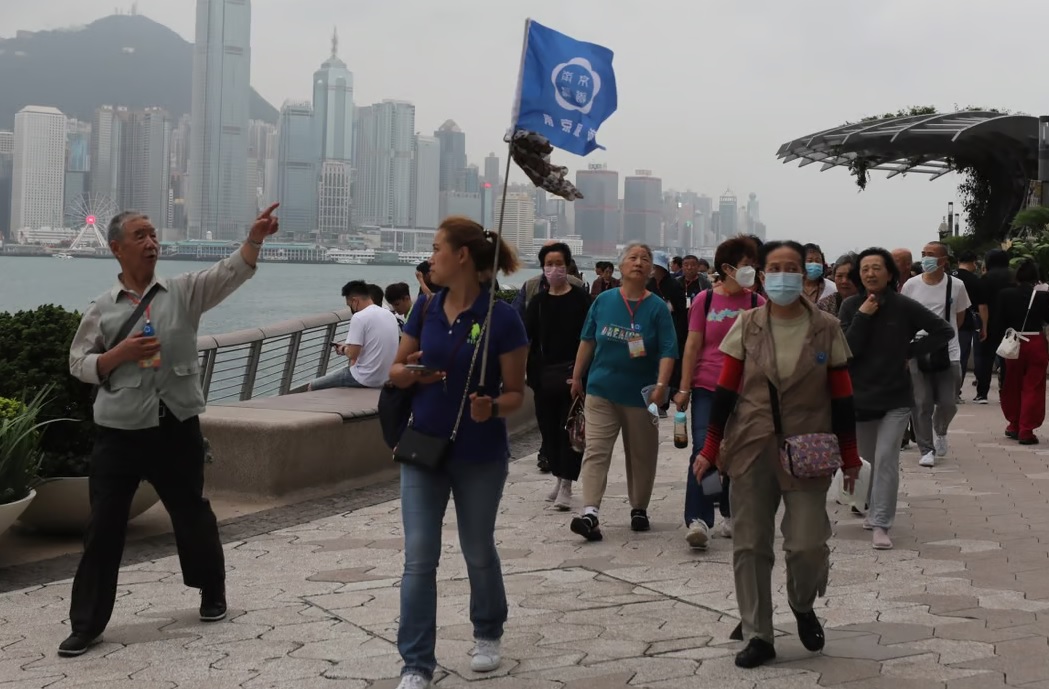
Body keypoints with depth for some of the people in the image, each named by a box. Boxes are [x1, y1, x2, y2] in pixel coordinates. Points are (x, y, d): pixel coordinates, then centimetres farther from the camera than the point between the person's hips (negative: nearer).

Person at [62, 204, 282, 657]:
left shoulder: (185, 292, 2)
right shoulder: (102, 308, 4)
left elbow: (230, 272, -12)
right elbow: (79, 364, 5)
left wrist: (255, 237, -28)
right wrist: (122, 353, -11)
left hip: (177, 427, 0)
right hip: (119, 432, 0)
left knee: (191, 513, 15)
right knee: (104, 526, 2)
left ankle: (213, 593, 37)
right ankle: (86, 624, 11)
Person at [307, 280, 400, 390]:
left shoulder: (359, 317, -15)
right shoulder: (390, 315, 8)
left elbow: (352, 354, -19)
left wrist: (344, 350, 3)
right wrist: (348, 348, 21)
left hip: (366, 379, -9)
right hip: (387, 378, 9)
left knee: (312, 387, 3)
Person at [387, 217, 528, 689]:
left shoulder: (501, 318, -13)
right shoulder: (426, 308, 0)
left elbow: (516, 393, -8)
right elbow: (396, 371, 9)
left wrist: (493, 407, -29)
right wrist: (410, 372, -13)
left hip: (480, 455, -3)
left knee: (478, 551, 14)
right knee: (419, 558, -2)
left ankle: (488, 635, 39)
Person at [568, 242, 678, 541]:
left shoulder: (657, 308, -3)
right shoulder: (603, 301, 2)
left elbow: (668, 351, -9)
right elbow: (587, 341, 12)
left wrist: (661, 385, -22)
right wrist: (577, 377, 12)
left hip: (640, 394, -1)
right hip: (601, 390, 1)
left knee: (642, 455, 10)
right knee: (596, 451, -9)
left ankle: (639, 509, 27)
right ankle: (590, 513, -15)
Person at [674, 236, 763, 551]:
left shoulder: (757, 303, 3)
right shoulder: (705, 299, 0)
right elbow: (692, 345, 1)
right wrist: (684, 388, -1)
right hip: (707, 388, -2)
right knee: (703, 450, -11)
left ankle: (731, 516, 24)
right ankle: (697, 521, -14)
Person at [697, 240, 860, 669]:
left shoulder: (826, 329, 0)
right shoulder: (747, 326, 2)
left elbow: (841, 398, 3)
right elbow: (725, 390, 2)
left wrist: (850, 456, 3)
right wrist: (710, 449, -1)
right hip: (751, 449, 1)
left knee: (807, 545, -7)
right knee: (749, 545, 3)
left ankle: (803, 606, 25)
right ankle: (757, 636, 15)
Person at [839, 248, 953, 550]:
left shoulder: (904, 307, -7)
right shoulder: (851, 306, -5)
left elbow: (944, 331, -1)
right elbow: (846, 349, -12)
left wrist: (910, 351, -7)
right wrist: (863, 316, -20)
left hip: (895, 397, -2)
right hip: (860, 396, 2)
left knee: (886, 458, -13)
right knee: (870, 460, 16)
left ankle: (881, 524, -11)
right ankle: (874, 510, 36)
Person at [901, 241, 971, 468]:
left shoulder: (956, 285, -2)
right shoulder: (911, 285, -2)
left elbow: (960, 316, 12)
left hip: (948, 353, 0)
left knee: (948, 404, 3)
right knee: (922, 405, -1)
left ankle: (940, 430, 35)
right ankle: (927, 450, 9)